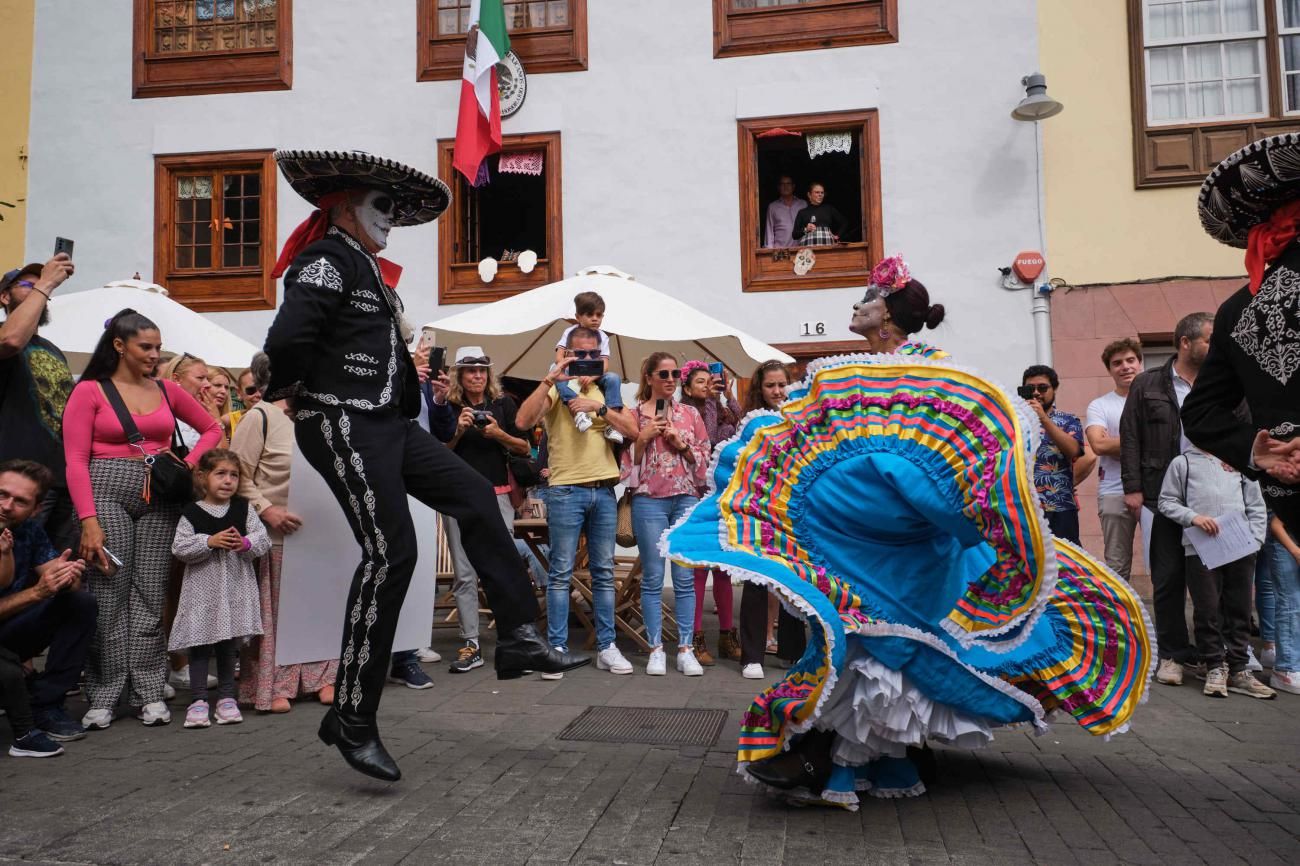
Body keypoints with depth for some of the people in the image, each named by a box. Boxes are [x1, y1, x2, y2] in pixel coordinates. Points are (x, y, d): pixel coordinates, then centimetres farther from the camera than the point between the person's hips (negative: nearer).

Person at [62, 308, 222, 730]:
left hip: (159, 499, 3)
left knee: (150, 595, 4)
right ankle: (103, 695, 8)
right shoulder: (90, 391, 1)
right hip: (108, 494, -3)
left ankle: (149, 690, 10)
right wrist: (89, 521, -14)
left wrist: (187, 465, 5)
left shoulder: (166, 390, 11)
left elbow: (212, 428, 22)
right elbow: (75, 461, -5)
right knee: (109, 594, -2)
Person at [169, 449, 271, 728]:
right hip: (203, 588, -2)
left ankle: (226, 697, 19)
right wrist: (210, 541, -19)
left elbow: (263, 539, 1)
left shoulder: (243, 509, 5)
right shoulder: (191, 513, -2)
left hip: (236, 586, 2)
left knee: (228, 644, 11)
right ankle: (198, 700, 8)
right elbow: (180, 548, -8)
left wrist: (245, 543, -19)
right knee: (200, 642, 0)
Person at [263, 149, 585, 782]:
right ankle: (351, 718, -3)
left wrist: (395, 326, 9)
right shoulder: (328, 259, -10)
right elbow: (286, 338, -24)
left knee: (475, 497, 3)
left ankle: (517, 639, 6)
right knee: (390, 552, -13)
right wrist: (292, 392, -9)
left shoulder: (364, 266, 20)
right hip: (343, 426, -10)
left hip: (386, 422, 10)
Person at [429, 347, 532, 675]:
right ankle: (471, 646, 7)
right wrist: (458, 431, -9)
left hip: (496, 496, -1)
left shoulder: (503, 404, 8)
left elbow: (524, 449, 8)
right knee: (464, 575, 1)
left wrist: (499, 434, -8)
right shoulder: (447, 405, 8)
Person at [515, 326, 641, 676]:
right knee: (561, 573, -2)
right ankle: (557, 648, 5)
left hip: (603, 490, 4)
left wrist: (600, 407, -13)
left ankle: (606, 647, 15)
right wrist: (549, 379, -17)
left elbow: (632, 430, 0)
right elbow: (523, 421, -14)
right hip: (566, 490, -4)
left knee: (604, 572, 8)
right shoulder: (556, 389, 3)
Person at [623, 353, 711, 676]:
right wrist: (643, 438, -11)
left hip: (687, 500, 2)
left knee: (685, 578, 3)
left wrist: (681, 444, -6)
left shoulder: (690, 414, 10)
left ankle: (685, 649, 9)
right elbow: (627, 462, 2)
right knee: (653, 578, 2)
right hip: (649, 501, -2)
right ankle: (656, 649, 10)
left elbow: (705, 459, 9)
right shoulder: (634, 415, 4)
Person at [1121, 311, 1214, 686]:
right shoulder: (1147, 385, 4)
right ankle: (1173, 654, 13)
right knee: (1169, 578, 4)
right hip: (1164, 497, -2)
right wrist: (1133, 487, -4)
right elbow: (1130, 438, 2)